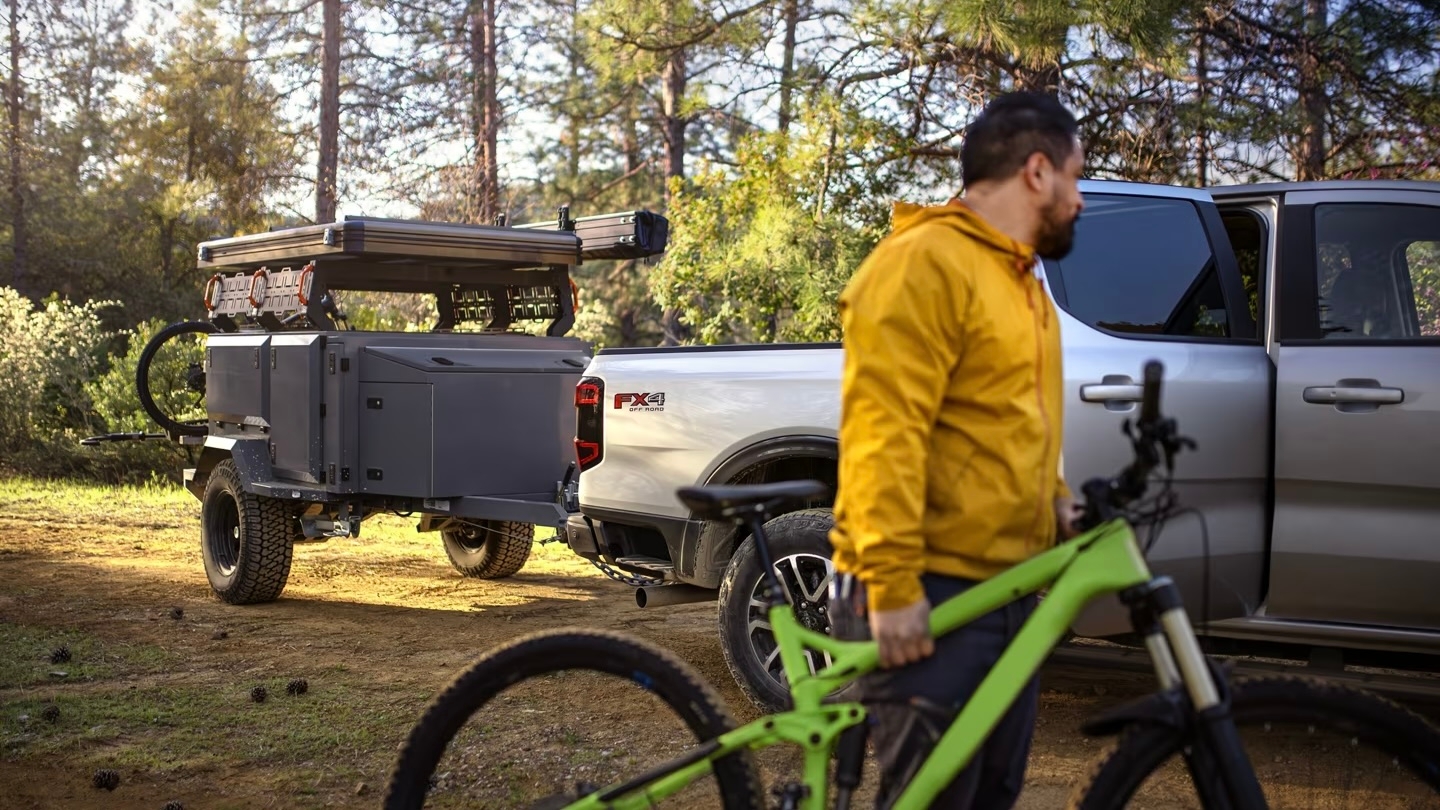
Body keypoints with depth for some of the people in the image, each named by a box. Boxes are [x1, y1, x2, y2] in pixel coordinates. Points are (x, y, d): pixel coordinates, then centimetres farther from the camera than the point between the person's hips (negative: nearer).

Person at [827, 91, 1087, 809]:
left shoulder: (1019, 279, 20)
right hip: (929, 594, -10)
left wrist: (1056, 501, 9)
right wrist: (892, 582, -24)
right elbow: (882, 430, -21)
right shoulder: (925, 263, -13)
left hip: (1007, 589, 10)